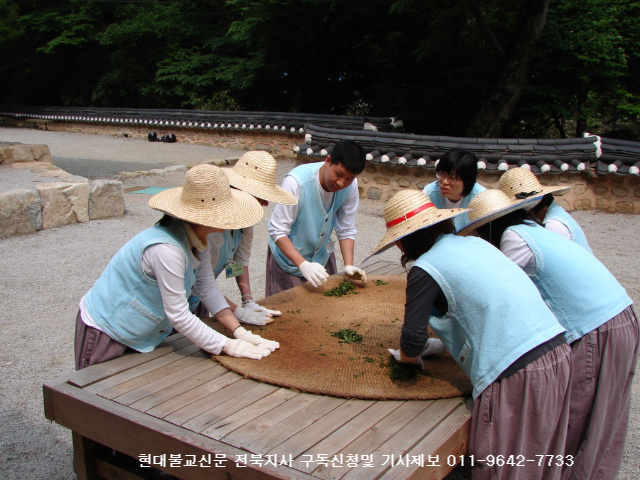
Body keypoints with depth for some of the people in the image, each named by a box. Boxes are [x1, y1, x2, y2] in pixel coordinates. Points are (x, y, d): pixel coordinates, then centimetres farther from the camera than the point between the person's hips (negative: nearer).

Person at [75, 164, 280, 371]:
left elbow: (208, 288, -1)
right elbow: (179, 316, -28)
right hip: (106, 332, -8)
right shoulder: (167, 250, -34)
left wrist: (239, 332, -7)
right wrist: (228, 346, -20)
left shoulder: (197, 239, -6)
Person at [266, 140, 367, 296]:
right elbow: (278, 231, -30)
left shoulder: (351, 186, -15)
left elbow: (346, 231, -8)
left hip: (322, 256, 5)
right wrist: (304, 265, -40)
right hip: (288, 258, -4)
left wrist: (349, 266, -21)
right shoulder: (296, 182, -31)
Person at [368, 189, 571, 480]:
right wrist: (445, 343, 28)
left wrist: (407, 357, 16)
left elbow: (412, 344, -6)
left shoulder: (425, 270, -6)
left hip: (515, 372, -8)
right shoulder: (475, 243, 16)